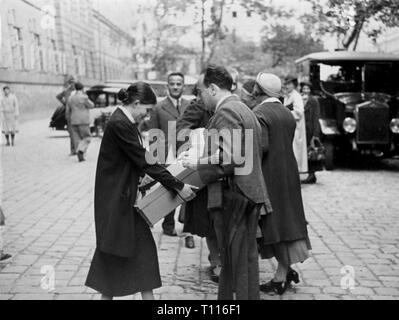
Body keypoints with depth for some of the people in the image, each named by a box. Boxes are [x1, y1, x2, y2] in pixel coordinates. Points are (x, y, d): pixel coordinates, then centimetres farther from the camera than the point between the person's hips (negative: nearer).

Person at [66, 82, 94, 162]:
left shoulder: (70, 98, 8)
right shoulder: (83, 97, -10)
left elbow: (67, 112, 10)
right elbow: (91, 106, 2)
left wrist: (69, 121, 20)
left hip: (74, 122, 5)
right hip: (83, 122, -5)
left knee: (77, 139, 9)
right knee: (86, 138, 3)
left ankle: (80, 157, 5)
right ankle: (80, 150, -20)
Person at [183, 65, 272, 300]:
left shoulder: (226, 111, -15)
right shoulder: (244, 109, 16)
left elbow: (229, 158, -24)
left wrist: (199, 166, -11)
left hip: (231, 195, -10)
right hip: (250, 191, 10)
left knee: (234, 261, -1)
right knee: (247, 257, 18)